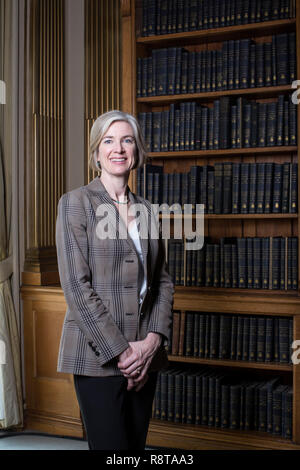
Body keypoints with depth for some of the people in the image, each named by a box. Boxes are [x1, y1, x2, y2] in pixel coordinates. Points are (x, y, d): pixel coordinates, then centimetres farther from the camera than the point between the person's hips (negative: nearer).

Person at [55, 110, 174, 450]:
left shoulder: (145, 208, 12)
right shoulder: (76, 202, -4)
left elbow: (162, 280, 11)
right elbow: (76, 285, -11)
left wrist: (153, 339, -4)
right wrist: (120, 351, -14)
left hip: (145, 354, 5)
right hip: (98, 355, -5)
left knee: (137, 443, 12)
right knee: (112, 446, -3)